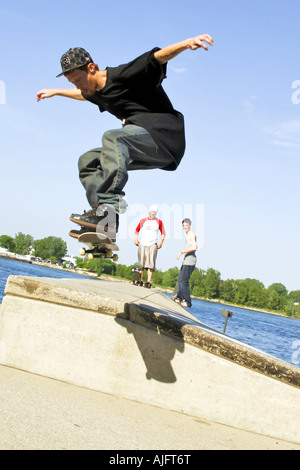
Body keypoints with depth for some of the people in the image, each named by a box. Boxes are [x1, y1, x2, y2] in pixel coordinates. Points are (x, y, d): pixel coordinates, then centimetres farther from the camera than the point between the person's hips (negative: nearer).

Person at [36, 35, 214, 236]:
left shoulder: (122, 75, -11)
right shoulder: (97, 93, 15)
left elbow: (157, 57, -23)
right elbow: (82, 94, 40)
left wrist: (188, 42, -39)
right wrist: (55, 92, 52)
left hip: (163, 133, -10)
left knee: (112, 138, -34)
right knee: (88, 161, 8)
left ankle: (109, 206, -47)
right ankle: (101, 224, -6)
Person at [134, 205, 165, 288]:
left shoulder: (159, 222, 8)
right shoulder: (143, 220, 11)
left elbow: (163, 233, 14)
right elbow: (137, 230, 22)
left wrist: (160, 243, 5)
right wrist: (136, 239, 11)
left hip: (153, 245, -1)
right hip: (142, 244, 1)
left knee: (151, 264, -9)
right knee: (141, 263, 0)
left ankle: (149, 282, -11)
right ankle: (140, 280, 5)